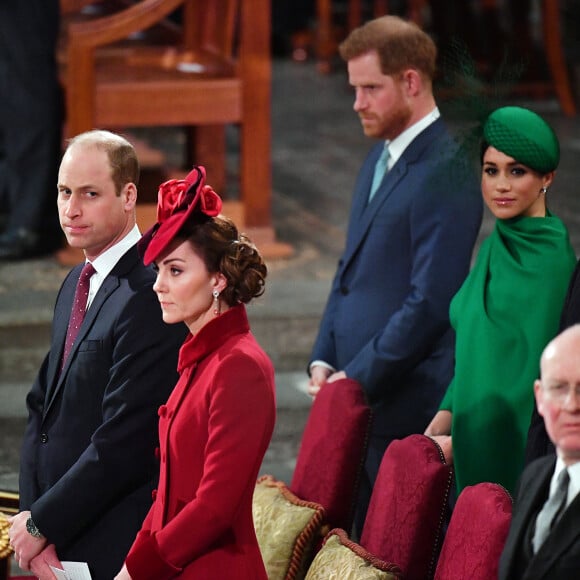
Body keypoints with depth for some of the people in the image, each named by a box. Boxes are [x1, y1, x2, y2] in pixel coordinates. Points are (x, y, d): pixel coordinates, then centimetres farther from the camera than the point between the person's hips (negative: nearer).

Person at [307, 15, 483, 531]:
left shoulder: (445, 172, -16)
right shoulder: (380, 157, 14)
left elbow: (430, 301, -20)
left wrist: (357, 379, -15)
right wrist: (324, 362, 9)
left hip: (406, 402, -9)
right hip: (356, 394, 9)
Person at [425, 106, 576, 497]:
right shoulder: (498, 246, 11)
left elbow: (540, 371, -16)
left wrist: (458, 443, -13)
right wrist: (446, 415, 3)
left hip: (514, 446, -8)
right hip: (474, 438, 8)